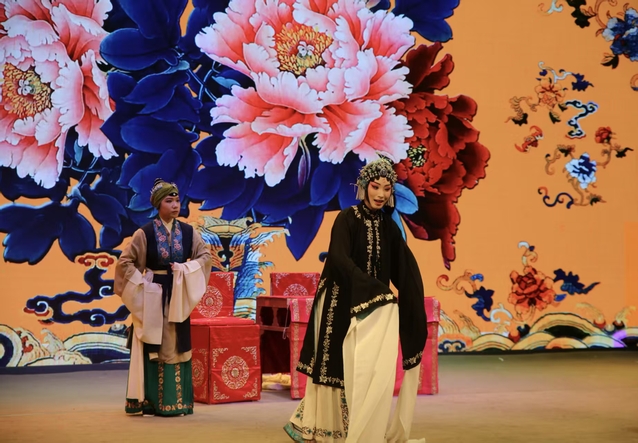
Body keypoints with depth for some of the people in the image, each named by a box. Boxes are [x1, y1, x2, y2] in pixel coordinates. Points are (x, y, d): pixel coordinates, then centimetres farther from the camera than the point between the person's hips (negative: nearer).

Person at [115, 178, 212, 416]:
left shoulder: (188, 232, 2)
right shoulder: (145, 233, -7)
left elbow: (206, 256, 4)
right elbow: (125, 261, -5)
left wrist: (185, 270, -10)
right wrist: (143, 284, -10)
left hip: (177, 296, 4)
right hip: (153, 296, -3)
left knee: (177, 346, 7)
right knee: (153, 347, 0)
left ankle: (176, 400, 14)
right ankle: (150, 401, 6)